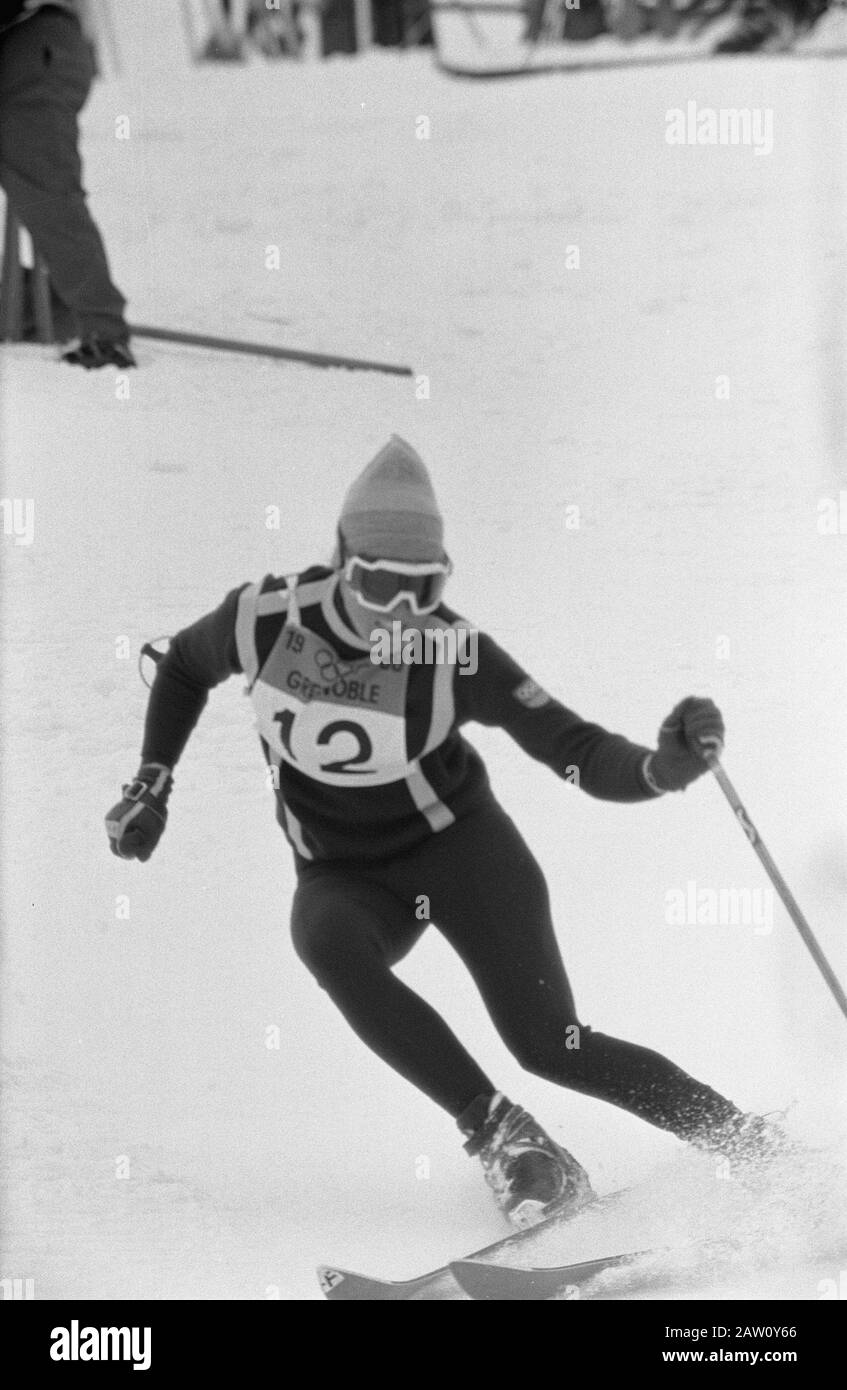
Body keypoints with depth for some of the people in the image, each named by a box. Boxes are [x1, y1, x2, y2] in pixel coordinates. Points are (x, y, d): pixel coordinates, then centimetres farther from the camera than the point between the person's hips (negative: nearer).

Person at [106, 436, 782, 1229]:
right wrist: (150, 784, 1)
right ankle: (501, 1136, -29)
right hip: (340, 874, 2)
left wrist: (665, 767, -41)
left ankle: (753, 1149, 3)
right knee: (327, 943, -35)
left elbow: (580, 755, -22)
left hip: (458, 843, -2)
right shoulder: (264, 619, -16)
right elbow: (183, 666, 8)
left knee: (549, 1046, -14)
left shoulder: (456, 653, -21)